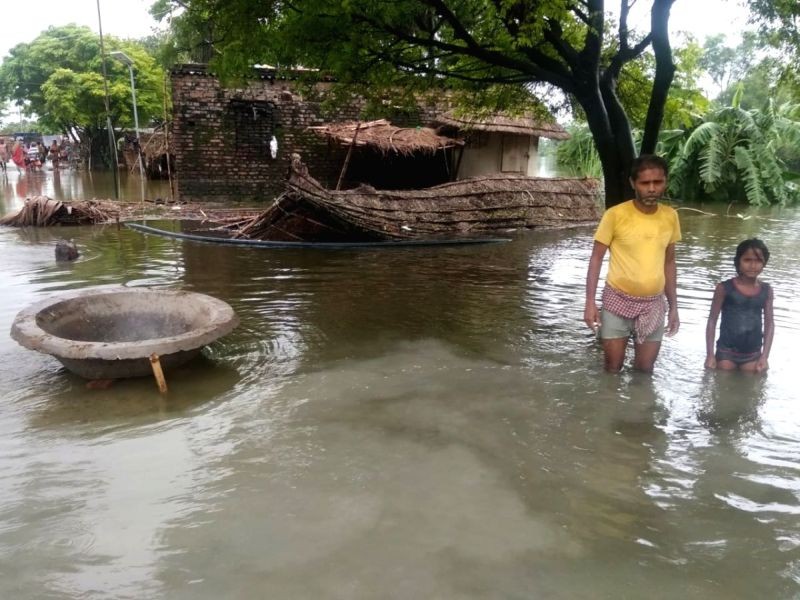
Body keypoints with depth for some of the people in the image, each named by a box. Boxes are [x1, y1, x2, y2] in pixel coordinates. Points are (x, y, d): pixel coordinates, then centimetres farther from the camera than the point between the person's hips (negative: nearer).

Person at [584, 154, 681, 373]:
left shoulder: (670, 216, 0)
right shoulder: (615, 215, -13)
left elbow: (669, 262, 10)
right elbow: (596, 258, -8)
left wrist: (673, 306, 10)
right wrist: (590, 302, -14)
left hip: (654, 304, 3)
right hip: (618, 300, -3)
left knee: (644, 371, 11)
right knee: (613, 369, 6)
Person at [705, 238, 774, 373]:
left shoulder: (766, 290, 1)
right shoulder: (724, 288, -9)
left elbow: (769, 324, 5)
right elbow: (712, 320, -5)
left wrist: (765, 356, -1)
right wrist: (710, 355, -8)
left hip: (753, 355, 3)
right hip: (726, 352, -2)